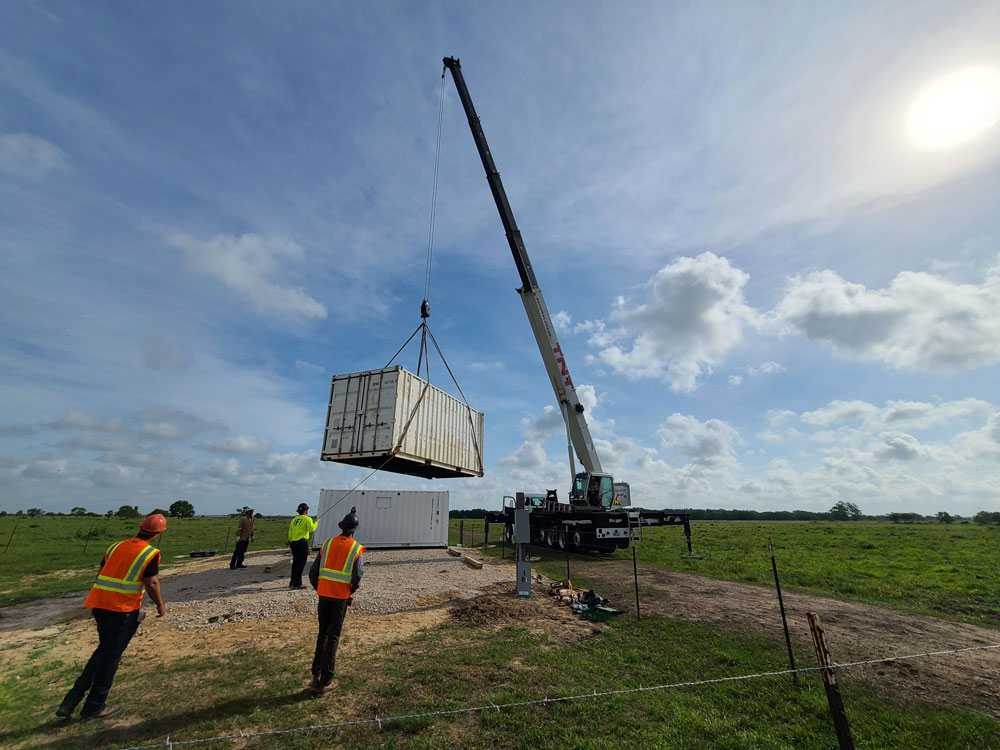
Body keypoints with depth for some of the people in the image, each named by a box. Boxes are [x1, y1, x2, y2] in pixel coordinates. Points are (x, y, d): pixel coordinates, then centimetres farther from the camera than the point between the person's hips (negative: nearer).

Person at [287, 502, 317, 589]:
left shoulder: (294, 519, 14)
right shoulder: (307, 519, -7)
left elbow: (290, 532, 15)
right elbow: (311, 529, -19)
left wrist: (289, 541, 26)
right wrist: (316, 523, -3)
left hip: (294, 543, 7)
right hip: (302, 543, -7)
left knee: (295, 563, 17)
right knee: (301, 563, -1)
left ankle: (292, 582, 26)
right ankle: (297, 584, -1)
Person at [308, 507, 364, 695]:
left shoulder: (328, 543, 2)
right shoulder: (356, 549, -7)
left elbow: (313, 571, 4)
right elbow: (357, 577, -12)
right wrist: (351, 592, 8)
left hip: (324, 594, 3)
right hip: (341, 596, -3)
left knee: (322, 633, 20)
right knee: (333, 637, 8)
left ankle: (316, 675, 21)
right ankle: (326, 681, 13)